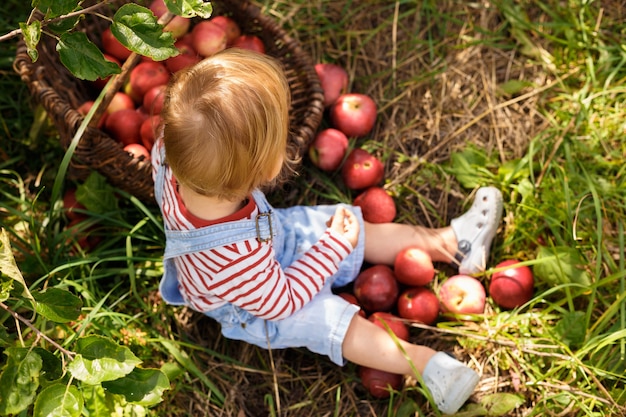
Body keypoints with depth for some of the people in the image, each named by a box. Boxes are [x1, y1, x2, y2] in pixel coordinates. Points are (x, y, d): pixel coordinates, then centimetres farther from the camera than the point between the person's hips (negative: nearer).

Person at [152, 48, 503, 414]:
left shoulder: (170, 154, -35)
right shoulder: (233, 259, -50)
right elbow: (281, 300, -27)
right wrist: (334, 247, -20)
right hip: (252, 308, -7)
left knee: (358, 232, 10)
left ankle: (448, 241, 21)